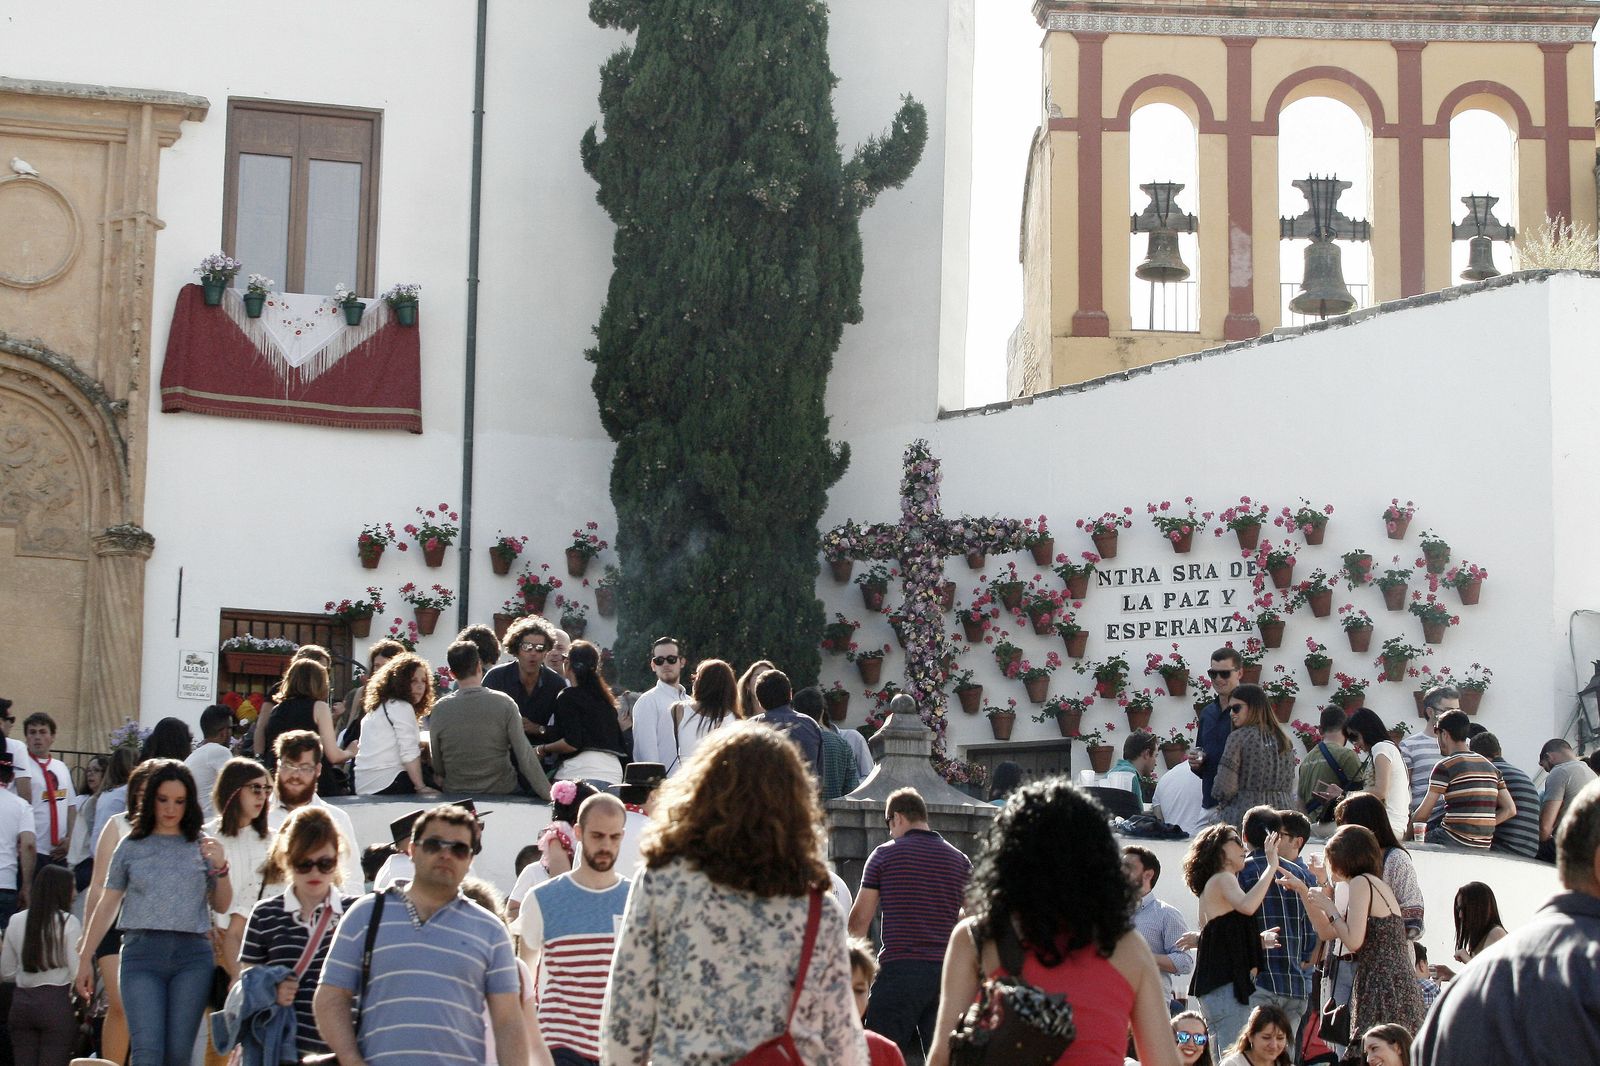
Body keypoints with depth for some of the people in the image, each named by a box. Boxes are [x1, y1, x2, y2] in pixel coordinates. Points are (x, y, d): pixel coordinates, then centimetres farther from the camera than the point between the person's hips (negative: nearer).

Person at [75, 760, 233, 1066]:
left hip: (192, 952, 1)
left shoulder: (202, 846, 11)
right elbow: (107, 905, 16)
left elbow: (221, 906, 13)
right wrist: (84, 957, 15)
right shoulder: (131, 847, 11)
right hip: (143, 951, -1)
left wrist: (220, 869, -5)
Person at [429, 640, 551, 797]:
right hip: (502, 791, -2)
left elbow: (437, 768, 0)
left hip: (454, 795, 2)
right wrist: (549, 794, -6)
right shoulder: (504, 703, -12)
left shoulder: (440, 709, -9)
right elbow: (525, 756, -11)